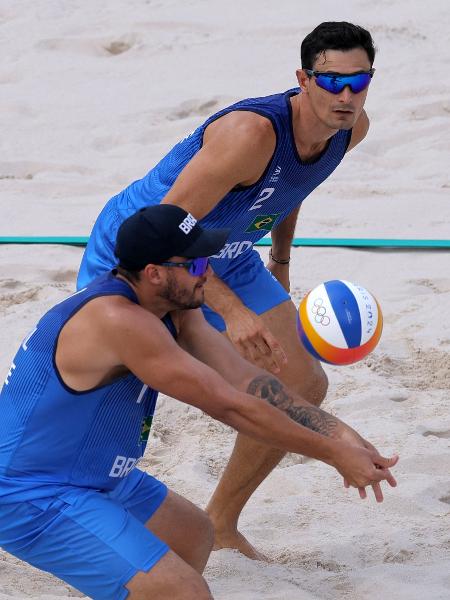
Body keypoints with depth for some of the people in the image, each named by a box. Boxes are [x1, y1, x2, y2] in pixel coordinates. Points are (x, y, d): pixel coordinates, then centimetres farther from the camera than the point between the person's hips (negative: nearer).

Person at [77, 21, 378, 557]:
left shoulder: (352, 129, -12)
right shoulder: (251, 132, -38)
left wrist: (281, 259, 23)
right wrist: (230, 310, -42)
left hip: (225, 262, 8)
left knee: (302, 387, 7)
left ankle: (220, 523, 23)